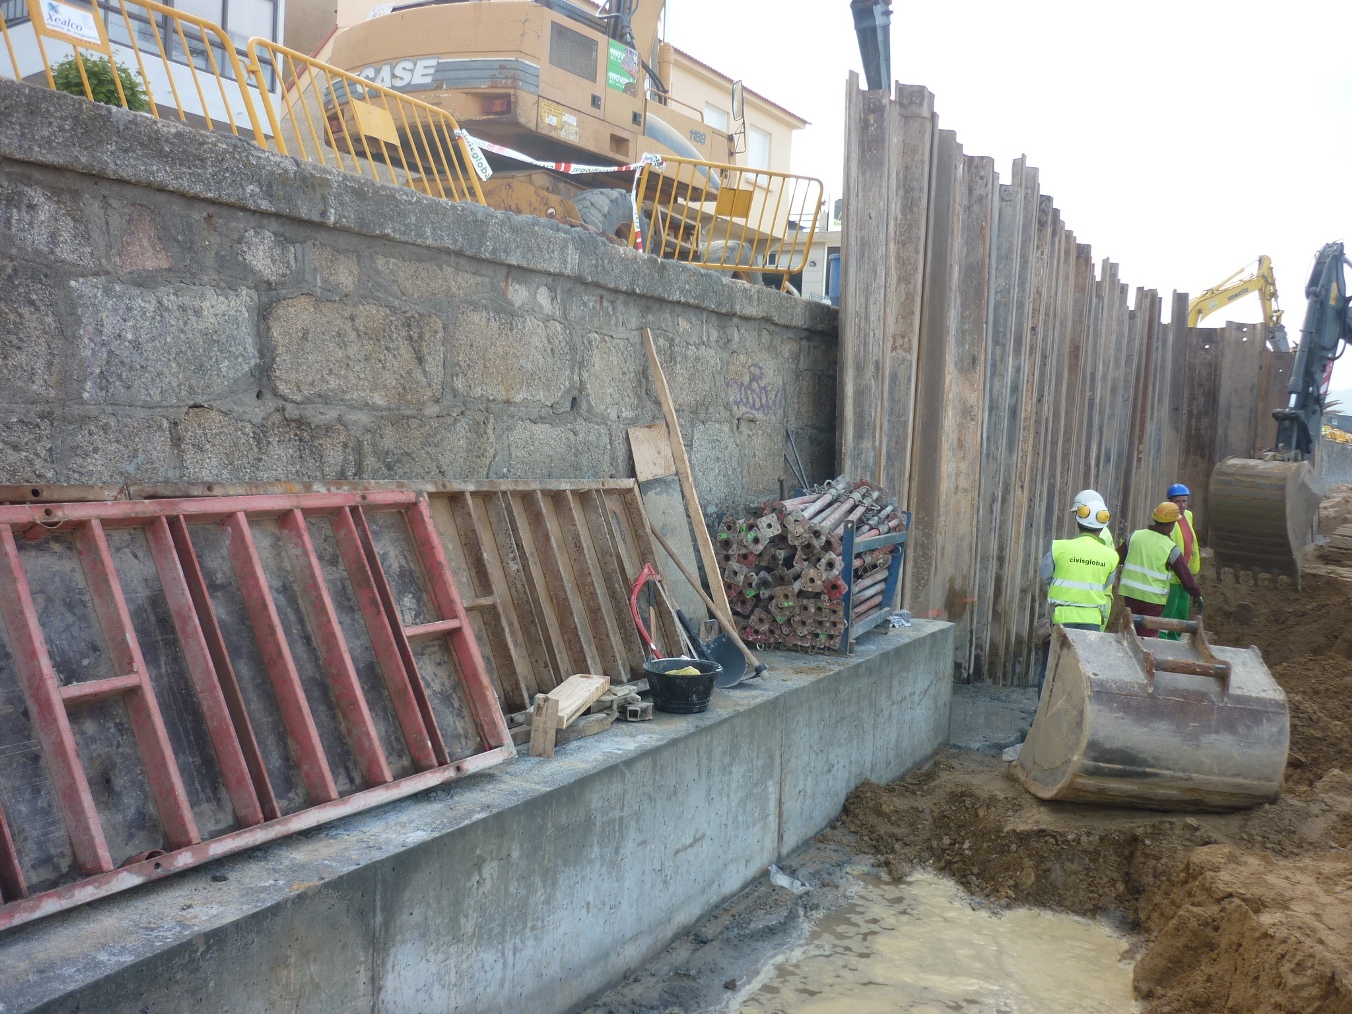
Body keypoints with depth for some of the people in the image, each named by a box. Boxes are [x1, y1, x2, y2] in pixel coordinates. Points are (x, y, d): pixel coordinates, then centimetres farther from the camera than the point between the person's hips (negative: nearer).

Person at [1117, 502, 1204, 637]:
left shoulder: (1134, 536, -1)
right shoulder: (1171, 549, -9)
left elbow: (1117, 557, 8)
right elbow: (1186, 575, -2)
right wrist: (1197, 595, 12)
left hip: (1130, 592, 3)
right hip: (1153, 599, -3)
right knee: (1147, 635, 4)